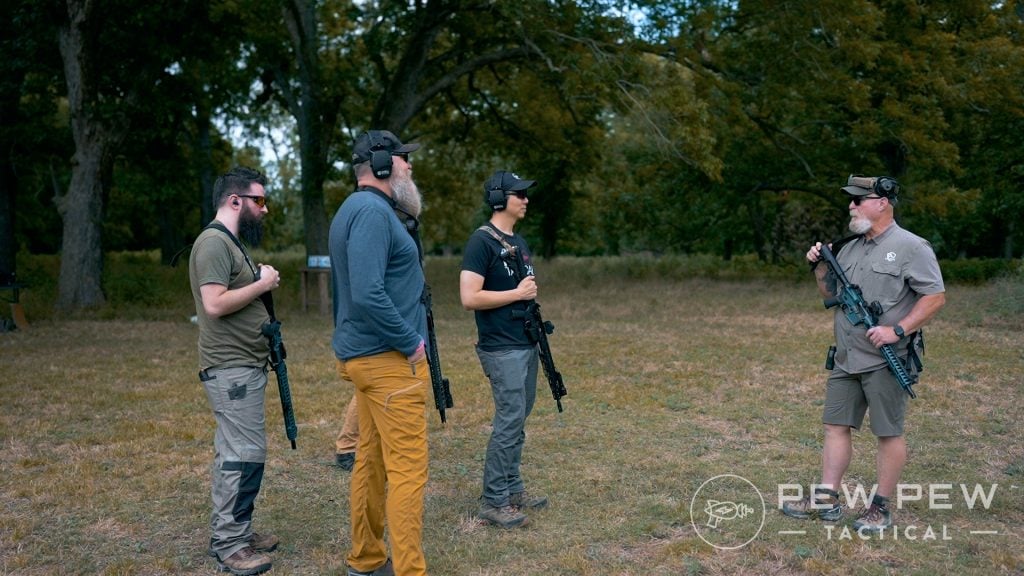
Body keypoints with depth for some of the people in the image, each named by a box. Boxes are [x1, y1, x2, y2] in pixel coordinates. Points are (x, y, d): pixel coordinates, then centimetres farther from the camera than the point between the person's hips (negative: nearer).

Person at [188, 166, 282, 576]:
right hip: (233, 369, -11)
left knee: (234, 453, 14)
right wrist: (262, 284, -15)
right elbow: (215, 304, -24)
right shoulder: (214, 242, -15)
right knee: (245, 455, -8)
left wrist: (260, 283, 10)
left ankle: (230, 532, 22)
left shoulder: (229, 242, 17)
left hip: (242, 366, 11)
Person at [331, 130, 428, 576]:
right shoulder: (373, 210, -17)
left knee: (371, 461, 16)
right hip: (389, 359, -10)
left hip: (363, 354, 10)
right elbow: (369, 294, -26)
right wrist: (412, 343, -17)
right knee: (407, 470, -6)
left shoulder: (353, 209, 15)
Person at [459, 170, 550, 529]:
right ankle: (493, 502, 1)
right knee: (509, 421, -8)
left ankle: (512, 489, 23)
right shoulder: (482, 241, -12)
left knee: (518, 420, 13)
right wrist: (517, 293, -16)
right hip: (502, 349, -9)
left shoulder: (518, 242, 15)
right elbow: (469, 298, -20)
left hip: (527, 345, 9)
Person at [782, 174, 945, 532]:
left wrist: (897, 330, -20)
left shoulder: (910, 247, -9)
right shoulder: (850, 248, 13)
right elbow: (830, 294, 21)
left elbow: (935, 297, -12)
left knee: (888, 433, 2)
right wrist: (819, 267, 3)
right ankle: (826, 499, 15)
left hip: (886, 361, -7)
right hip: (846, 359, 7)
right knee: (836, 426, 8)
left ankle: (881, 508, 12)